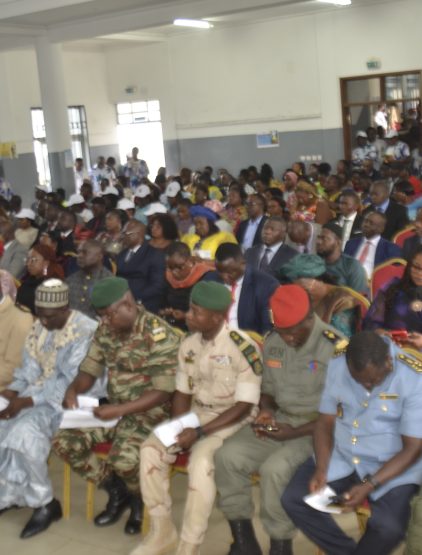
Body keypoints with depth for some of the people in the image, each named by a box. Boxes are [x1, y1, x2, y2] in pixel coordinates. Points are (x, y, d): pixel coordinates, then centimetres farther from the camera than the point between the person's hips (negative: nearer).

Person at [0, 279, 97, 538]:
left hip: (69, 398, -8)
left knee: (25, 429, -28)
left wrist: (27, 401, -27)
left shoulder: (86, 331, -19)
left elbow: (70, 381, -23)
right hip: (39, 391, 8)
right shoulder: (40, 327, 7)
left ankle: (44, 503, -10)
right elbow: (31, 366, 9)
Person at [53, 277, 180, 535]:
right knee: (65, 441, -9)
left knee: (124, 458, -32)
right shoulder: (105, 329, 1)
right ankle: (117, 491, 10)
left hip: (149, 412, -7)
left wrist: (119, 409, -30)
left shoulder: (159, 335, -20)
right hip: (115, 409, 7)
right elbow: (89, 369, 7)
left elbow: (163, 393, -22)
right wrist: (73, 389, -16)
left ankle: (140, 499, 6)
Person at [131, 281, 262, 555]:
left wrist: (199, 432, -24)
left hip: (232, 420, -6)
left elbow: (244, 407, -19)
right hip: (196, 413, 6)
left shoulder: (244, 348, -19)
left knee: (201, 461, -32)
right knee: (151, 450, -15)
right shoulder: (189, 344, 1)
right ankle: (162, 531, 2)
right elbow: (182, 392, 9)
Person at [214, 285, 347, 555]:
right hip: (280, 419, 6)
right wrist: (266, 411, -7)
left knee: (275, 468, -31)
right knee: (228, 454, -15)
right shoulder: (272, 341, 3)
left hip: (316, 428, -6)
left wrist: (295, 433, -22)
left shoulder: (336, 347, -16)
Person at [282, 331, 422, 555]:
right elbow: (325, 422, 0)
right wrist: (321, 469, -15)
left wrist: (369, 485, -26)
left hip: (393, 466, -4)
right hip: (340, 456, 4)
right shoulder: (337, 365, -7)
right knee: (293, 499, -12)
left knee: (389, 526, -27)